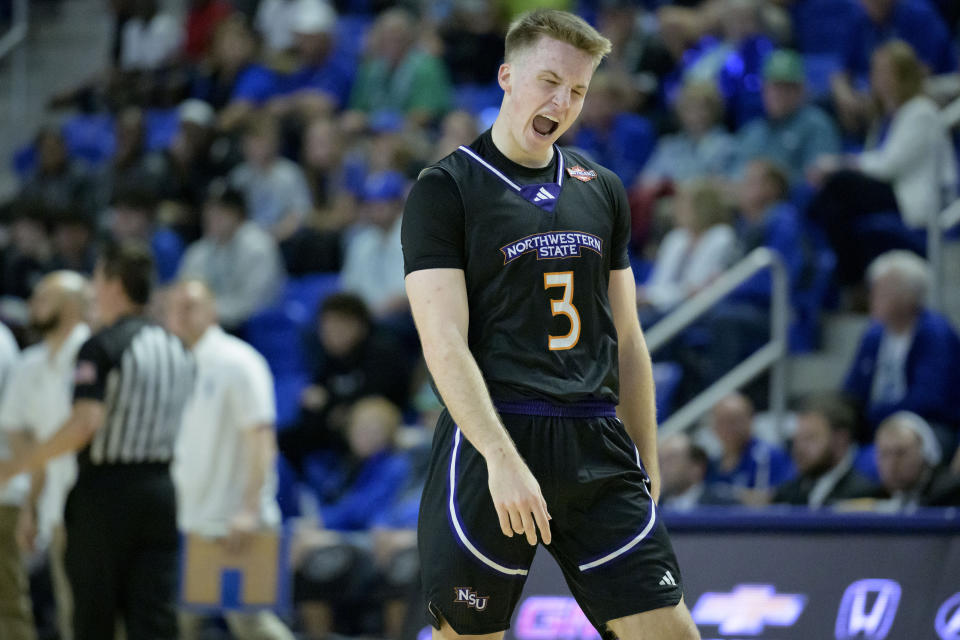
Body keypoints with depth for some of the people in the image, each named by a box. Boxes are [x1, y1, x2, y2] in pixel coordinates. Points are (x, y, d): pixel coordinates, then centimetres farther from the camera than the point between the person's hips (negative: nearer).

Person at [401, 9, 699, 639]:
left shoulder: (601, 191, 16)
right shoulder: (444, 191, -2)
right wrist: (502, 458, -21)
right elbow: (445, 343, -11)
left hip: (597, 447, 5)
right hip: (489, 444, -5)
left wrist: (646, 463, 17)